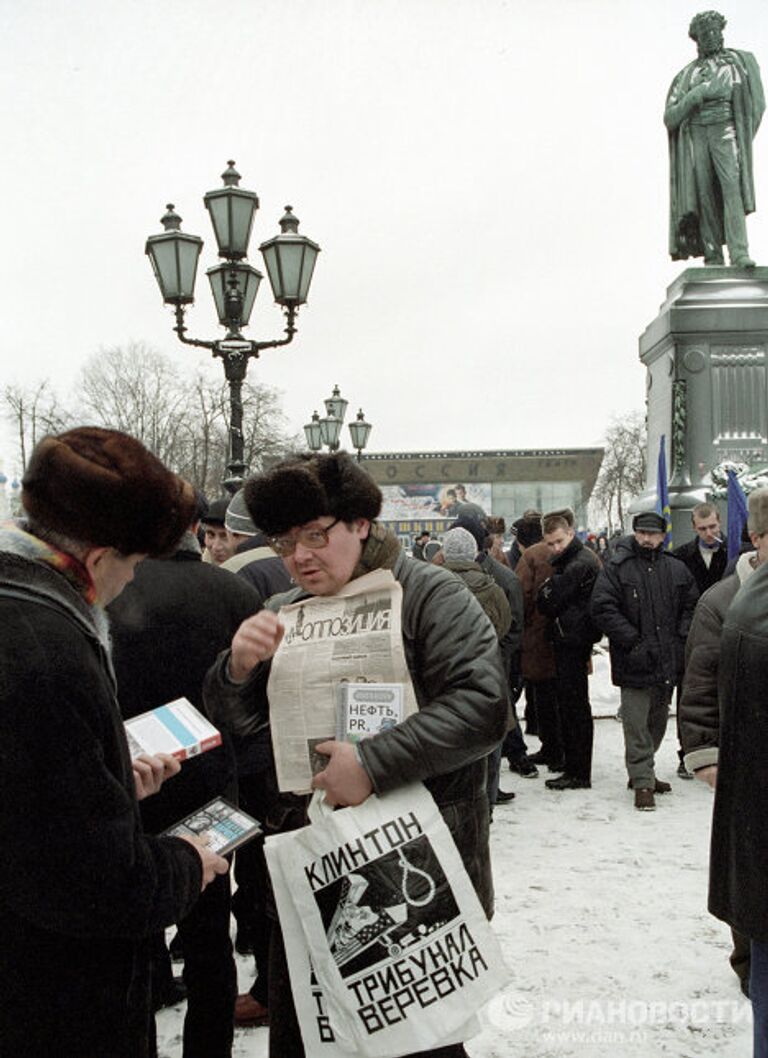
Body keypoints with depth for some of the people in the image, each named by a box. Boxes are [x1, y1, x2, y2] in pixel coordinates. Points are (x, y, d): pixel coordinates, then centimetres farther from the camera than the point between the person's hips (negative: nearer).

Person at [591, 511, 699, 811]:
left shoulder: (676, 569, 8)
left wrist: (681, 637, 1)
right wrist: (632, 640, -15)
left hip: (668, 662, 5)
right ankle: (642, 783, 2)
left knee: (658, 721, 16)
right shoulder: (616, 568, -6)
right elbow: (603, 608, -12)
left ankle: (642, 772, 31)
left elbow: (692, 605, 15)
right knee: (637, 724, -5)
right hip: (634, 663, -5)